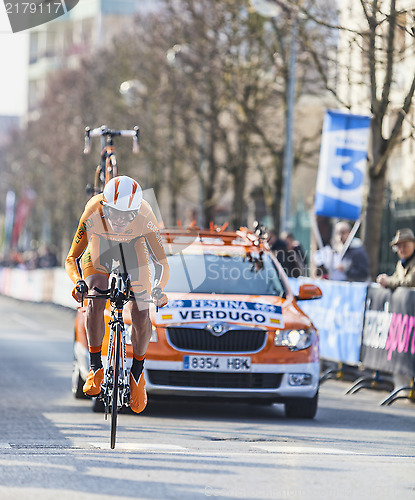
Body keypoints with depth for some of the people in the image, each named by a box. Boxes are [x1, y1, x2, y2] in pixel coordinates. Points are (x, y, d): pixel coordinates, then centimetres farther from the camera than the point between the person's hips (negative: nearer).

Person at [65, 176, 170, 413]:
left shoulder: (145, 217, -36)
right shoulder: (93, 214, -37)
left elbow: (162, 263, -32)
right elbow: (72, 258, -29)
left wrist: (158, 287, -53)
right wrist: (78, 281, -50)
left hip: (134, 252, 0)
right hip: (99, 253, 0)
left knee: (141, 315, -15)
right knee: (95, 303, -27)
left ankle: (137, 372, 10)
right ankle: (96, 369, -9)